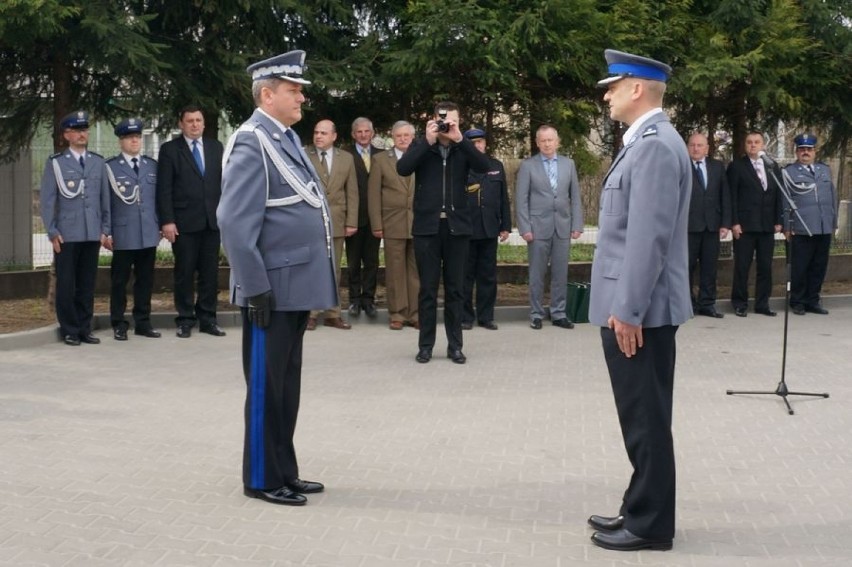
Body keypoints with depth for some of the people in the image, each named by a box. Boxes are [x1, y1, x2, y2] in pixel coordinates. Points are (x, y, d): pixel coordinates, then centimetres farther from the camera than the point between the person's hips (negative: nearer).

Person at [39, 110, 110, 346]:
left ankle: (85, 328, 15)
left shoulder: (98, 162, 11)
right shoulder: (56, 162, 1)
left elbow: (105, 197, 11)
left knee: (87, 284, 7)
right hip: (66, 235, -3)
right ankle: (69, 330, 10)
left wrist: (105, 229, 6)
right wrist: (52, 232, -7)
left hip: (93, 234, 3)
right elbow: (47, 199, -1)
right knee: (66, 285, 2)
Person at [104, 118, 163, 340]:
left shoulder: (152, 165, 13)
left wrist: (160, 225, 9)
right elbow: (105, 202, -1)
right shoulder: (110, 167, 1)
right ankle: (119, 325, 10)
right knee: (119, 281, 3)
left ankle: (143, 322, 16)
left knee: (145, 280, 8)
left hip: (149, 234, 4)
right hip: (123, 235, -3)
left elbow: (158, 198, 14)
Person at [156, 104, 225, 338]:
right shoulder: (170, 149, 1)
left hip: (212, 220, 3)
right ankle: (185, 319, 10)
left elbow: (224, 181, 11)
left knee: (210, 272, 5)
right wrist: (167, 221, -11)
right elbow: (164, 189, -4)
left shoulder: (216, 147, 12)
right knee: (185, 272, 3)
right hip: (184, 222, -3)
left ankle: (207, 318, 12)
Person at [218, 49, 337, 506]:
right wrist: (255, 288, -20)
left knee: (287, 384, 15)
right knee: (266, 385, 2)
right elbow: (234, 223, -19)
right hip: (273, 289, -9)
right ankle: (262, 479, 13)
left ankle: (284, 472, 25)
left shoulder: (287, 138, 15)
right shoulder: (252, 144, -14)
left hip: (297, 285, 9)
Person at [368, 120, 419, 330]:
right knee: (395, 271, 1)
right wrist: (376, 224, -3)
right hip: (393, 224, -1)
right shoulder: (380, 159, 6)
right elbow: (373, 193, 4)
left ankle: (415, 314, 9)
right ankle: (397, 315, 8)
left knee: (416, 271, 2)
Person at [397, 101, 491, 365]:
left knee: (455, 288, 5)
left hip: (456, 226, 1)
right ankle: (425, 345, 11)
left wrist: (459, 139, -18)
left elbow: (484, 165, -11)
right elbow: (402, 168, -12)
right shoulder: (421, 145, 5)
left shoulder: (463, 149, 7)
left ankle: (455, 346, 12)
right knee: (428, 288, 3)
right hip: (427, 226, -1)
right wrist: (428, 141, -17)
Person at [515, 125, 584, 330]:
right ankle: (536, 314, 11)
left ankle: (559, 314, 12)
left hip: (563, 226, 2)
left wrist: (577, 225, 2)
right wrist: (525, 228, -9)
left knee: (560, 273, 5)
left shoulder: (568, 164, 9)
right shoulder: (527, 165, 0)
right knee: (537, 273, 3)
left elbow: (575, 197, 9)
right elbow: (521, 200, -3)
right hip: (538, 226, -2)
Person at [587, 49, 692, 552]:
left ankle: (650, 525, 10)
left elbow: (650, 237, -23)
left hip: (640, 311, -10)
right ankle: (642, 511, 27)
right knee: (641, 418, 16)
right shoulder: (645, 142, 15)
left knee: (647, 419, 0)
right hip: (631, 308, 10)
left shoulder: (655, 145, -17)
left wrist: (628, 311, -22)